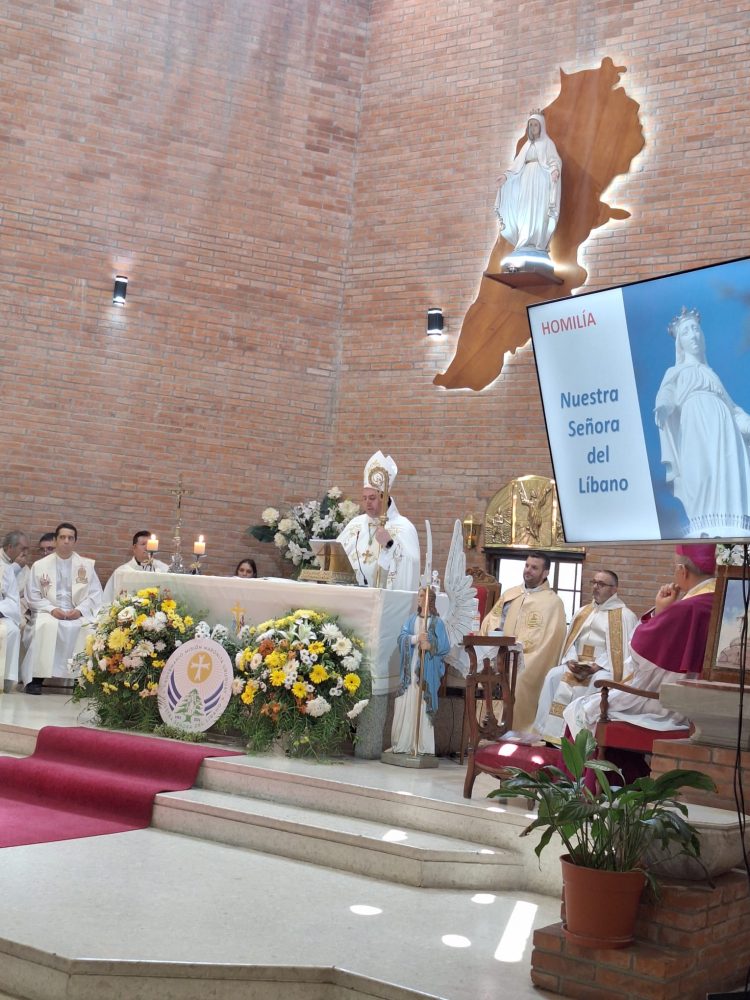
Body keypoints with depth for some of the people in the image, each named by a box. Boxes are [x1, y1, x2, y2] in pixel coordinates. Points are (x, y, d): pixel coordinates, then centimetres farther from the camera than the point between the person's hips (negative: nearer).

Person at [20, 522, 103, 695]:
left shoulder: (86, 565, 13)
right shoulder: (40, 565, 11)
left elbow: (96, 594, 7)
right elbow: (33, 596, 6)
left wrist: (80, 610, -11)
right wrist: (51, 609, -11)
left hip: (78, 614, 1)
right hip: (49, 613, -1)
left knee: (91, 628, -31)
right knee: (47, 625, -36)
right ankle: (36, 678, -29)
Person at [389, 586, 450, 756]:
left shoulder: (437, 622, 3)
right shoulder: (411, 619, 13)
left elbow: (445, 646, -1)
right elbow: (402, 637, 0)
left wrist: (430, 646, -17)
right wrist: (416, 638, -16)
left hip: (427, 671, -3)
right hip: (410, 669, 3)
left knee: (423, 706, -6)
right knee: (406, 705, 0)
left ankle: (423, 746, -1)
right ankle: (402, 744, 5)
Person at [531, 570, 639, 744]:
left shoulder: (625, 616, 1)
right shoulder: (583, 612, 20)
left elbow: (623, 649, -10)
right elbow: (571, 640, 15)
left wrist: (598, 665, -19)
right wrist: (570, 660, -6)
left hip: (607, 668, -5)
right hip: (577, 665, 5)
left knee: (599, 681, -37)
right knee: (553, 676, -21)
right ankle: (549, 731, -21)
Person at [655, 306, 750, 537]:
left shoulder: (711, 373, 33)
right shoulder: (675, 372, 21)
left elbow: (730, 405, 28)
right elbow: (666, 395, 0)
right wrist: (662, 408, -24)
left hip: (723, 428, 4)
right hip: (696, 427, -4)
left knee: (729, 474, -15)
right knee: (704, 473, -23)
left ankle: (731, 532, -26)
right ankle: (709, 533, -34)